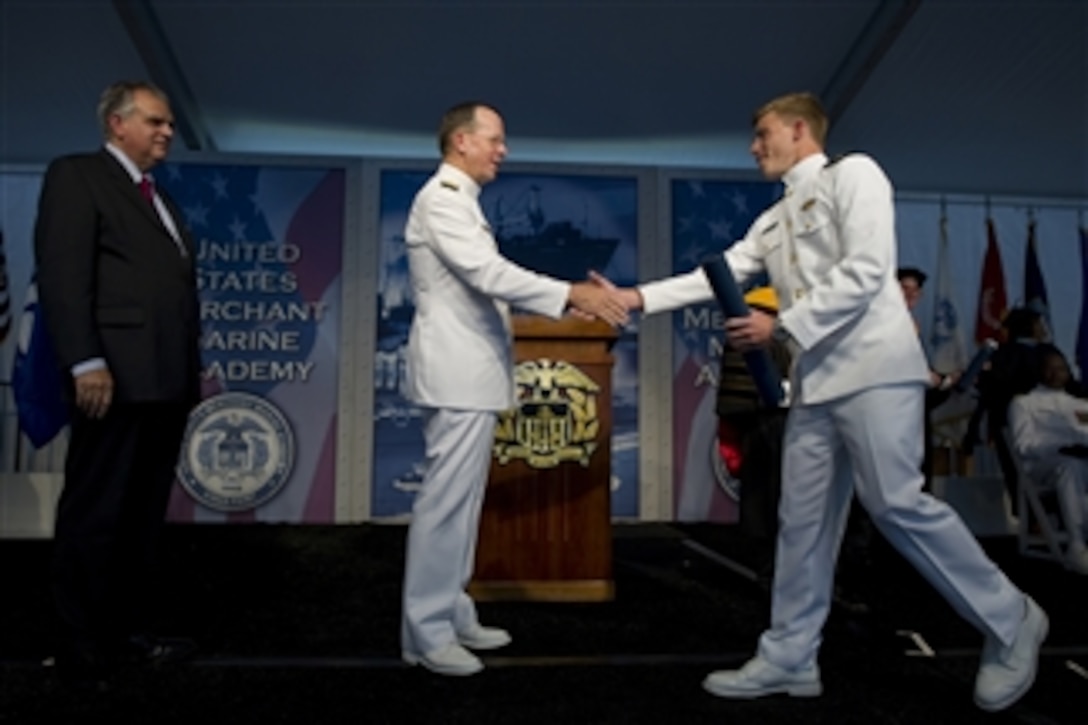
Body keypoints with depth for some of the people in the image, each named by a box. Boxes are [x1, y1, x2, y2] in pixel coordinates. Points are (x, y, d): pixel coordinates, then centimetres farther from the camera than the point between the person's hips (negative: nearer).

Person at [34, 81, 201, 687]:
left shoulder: (158, 196, 24)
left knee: (144, 516, 12)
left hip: (166, 382, 8)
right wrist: (85, 362, -19)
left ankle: (131, 630, 21)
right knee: (95, 515, 1)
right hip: (116, 378, -8)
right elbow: (62, 274, -11)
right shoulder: (76, 175, 0)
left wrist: (192, 367, 16)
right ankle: (84, 646, 12)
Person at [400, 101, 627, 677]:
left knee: (462, 500, 13)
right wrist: (570, 294, -23)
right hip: (457, 373, -10)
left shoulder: (460, 200, 20)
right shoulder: (441, 198, -11)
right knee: (445, 501, -6)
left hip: (473, 373, 10)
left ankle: (452, 615, 22)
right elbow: (489, 273, -22)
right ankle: (426, 633, 4)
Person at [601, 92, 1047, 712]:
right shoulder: (774, 221, 21)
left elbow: (866, 270, -14)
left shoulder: (853, 174, -1)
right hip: (816, 380, 8)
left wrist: (781, 326, -15)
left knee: (896, 503, -11)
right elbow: (716, 276, 15)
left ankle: (1010, 620, 10)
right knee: (803, 520, 6)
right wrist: (637, 297, 6)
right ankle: (789, 658, 13)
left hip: (872, 368, -8)